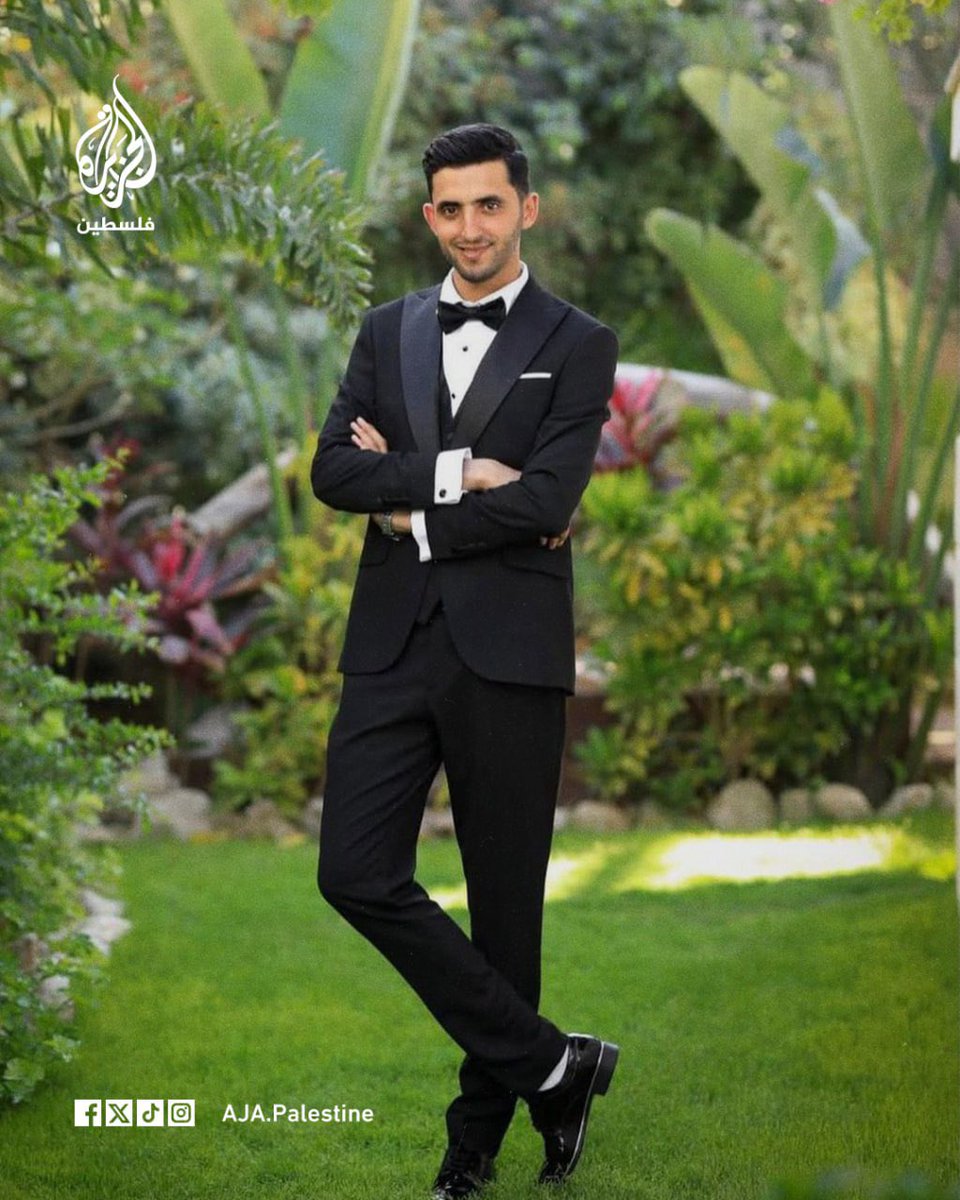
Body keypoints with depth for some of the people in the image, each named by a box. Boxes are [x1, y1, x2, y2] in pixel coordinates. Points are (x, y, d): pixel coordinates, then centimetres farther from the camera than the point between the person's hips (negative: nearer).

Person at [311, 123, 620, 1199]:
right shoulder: (388, 332, 13)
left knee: (505, 897, 5)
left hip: (509, 653, -4)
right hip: (394, 645, 4)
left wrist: (411, 510, -7)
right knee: (357, 873, -6)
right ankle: (550, 1065, 4)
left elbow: (546, 501, -13)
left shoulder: (577, 346, 0)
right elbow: (332, 470, -1)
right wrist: (456, 474, -13)